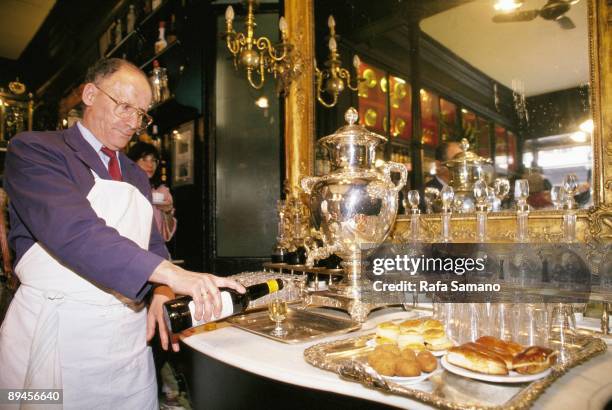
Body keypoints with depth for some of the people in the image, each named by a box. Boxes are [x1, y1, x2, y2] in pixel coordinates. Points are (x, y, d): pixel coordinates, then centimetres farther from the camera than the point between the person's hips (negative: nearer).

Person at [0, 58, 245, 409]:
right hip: (57, 331, -5)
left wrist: (162, 292, -7)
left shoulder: (138, 176, 13)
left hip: (131, 335, 6)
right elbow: (74, 232, -24)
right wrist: (172, 274, -33)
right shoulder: (35, 150, -8)